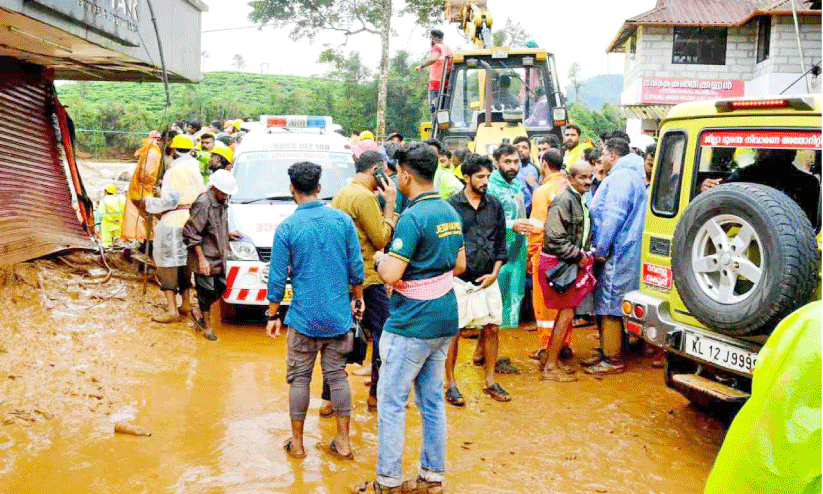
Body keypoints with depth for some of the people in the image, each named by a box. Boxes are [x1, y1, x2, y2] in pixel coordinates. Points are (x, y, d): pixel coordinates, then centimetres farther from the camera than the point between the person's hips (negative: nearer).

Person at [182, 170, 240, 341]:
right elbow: (191, 232, -18)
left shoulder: (221, 202, 7)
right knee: (207, 291, 2)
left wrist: (228, 235, 10)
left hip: (219, 256, 8)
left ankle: (202, 316, 32)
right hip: (205, 258, -8)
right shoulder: (203, 204, -20)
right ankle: (207, 326, 18)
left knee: (220, 288, 13)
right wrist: (201, 258, -19)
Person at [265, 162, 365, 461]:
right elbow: (356, 267, 3)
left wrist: (272, 315, 6)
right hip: (339, 315, 3)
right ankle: (343, 443, 16)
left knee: (299, 378, 9)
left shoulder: (286, 228, -8)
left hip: (304, 316, -2)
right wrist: (358, 300, 17)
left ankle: (297, 443, 18)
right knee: (337, 375, 11)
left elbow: (278, 278, -5)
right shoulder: (342, 220, -2)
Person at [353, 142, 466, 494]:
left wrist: (379, 259, -3)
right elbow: (460, 266, 17)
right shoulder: (450, 212, 9)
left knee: (391, 401, 4)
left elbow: (391, 275, -23)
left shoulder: (413, 217, -19)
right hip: (444, 319, 8)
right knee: (432, 400, 15)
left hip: (412, 323, -8)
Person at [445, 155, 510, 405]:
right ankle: (450, 383, 15)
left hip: (488, 278, 4)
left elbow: (501, 242, 11)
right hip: (459, 279, -4)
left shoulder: (495, 205, 8)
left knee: (492, 328, 7)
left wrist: (495, 272, 1)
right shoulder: (451, 205, -4)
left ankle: (490, 381, 22)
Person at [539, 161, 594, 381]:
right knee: (566, 313, -8)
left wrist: (585, 253, 12)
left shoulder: (582, 201, 14)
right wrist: (578, 255, -17)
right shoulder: (563, 201, -17)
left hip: (572, 264, 10)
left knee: (564, 312, 14)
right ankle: (550, 366, 0)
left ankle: (549, 357, 27)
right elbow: (554, 239, -23)